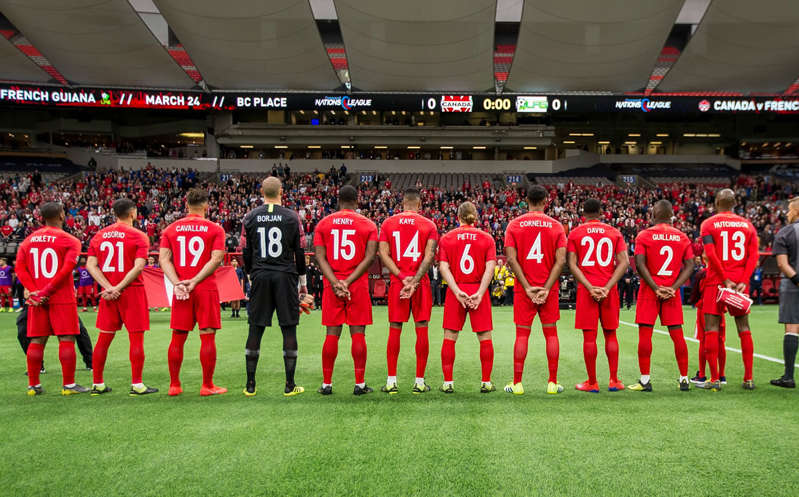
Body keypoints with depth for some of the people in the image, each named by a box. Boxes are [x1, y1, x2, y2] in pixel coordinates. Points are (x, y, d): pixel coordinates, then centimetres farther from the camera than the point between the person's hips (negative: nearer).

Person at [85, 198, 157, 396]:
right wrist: (118, 288, -13)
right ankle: (136, 385, 1)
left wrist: (109, 287, -6)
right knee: (136, 338, 0)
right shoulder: (138, 236, -5)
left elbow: (90, 264, 1)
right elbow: (138, 266, -16)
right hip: (132, 291, -5)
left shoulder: (99, 235, 10)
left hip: (108, 294, 5)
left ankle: (98, 384, 17)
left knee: (104, 338, 11)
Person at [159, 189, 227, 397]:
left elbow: (163, 258, 0)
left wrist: (177, 283, -8)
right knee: (208, 336, 2)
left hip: (180, 291, 3)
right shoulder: (215, 229, 0)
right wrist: (195, 281, -13)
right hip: (206, 288, -3)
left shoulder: (170, 229, 8)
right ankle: (207, 385, 4)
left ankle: (174, 385, 15)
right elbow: (216, 258, -11)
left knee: (177, 338, 9)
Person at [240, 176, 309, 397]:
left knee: (255, 329, 6)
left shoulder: (250, 217, 5)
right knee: (289, 330, 3)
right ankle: (290, 385, 5)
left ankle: (250, 385, 10)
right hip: (285, 276, -2)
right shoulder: (292, 217, -1)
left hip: (260, 277, 2)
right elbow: (300, 253, 1)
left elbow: (246, 253, 7)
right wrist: (303, 282, 10)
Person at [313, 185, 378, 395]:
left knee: (332, 334, 6)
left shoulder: (323, 224, 7)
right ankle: (360, 384, 5)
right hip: (358, 285, -1)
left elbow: (320, 257, -2)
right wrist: (348, 282, -11)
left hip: (331, 284, 2)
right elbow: (369, 257, -8)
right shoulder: (368, 225, 3)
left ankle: (326, 383, 10)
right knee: (358, 333, 3)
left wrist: (335, 283, -9)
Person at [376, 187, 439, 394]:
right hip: (421, 283, -1)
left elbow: (383, 255, -3)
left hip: (397, 283, 1)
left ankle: (391, 381, 7)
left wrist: (402, 277, -8)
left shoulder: (388, 223, 6)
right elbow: (429, 256, -9)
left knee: (395, 329, 6)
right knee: (422, 329, 4)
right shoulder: (429, 225, 2)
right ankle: (419, 382, 6)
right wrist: (414, 281, -14)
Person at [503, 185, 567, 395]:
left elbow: (511, 259, -8)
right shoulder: (556, 226, 1)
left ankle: (517, 383, 5)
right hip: (549, 288, 0)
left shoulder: (514, 225, 0)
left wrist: (527, 287, -8)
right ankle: (553, 383, 10)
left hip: (523, 289, 0)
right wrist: (546, 288, -9)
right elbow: (561, 261, -7)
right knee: (551, 333, 8)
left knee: (522, 334, 3)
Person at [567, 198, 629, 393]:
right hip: (609, 289, 2)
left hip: (586, 289, -2)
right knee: (610, 334, 11)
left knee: (589, 336, 0)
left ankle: (592, 382, 4)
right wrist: (607, 287, -8)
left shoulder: (575, 233, 3)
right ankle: (614, 381, 12)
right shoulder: (614, 233, 8)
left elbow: (572, 265, -6)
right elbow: (624, 262, -2)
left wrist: (590, 287, -10)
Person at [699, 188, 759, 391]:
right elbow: (753, 256, -1)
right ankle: (749, 378, 10)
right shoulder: (747, 225, 10)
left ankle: (715, 379, -3)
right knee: (744, 328, 10)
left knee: (711, 329, 0)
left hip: (717, 281, -3)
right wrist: (743, 282, -6)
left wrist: (725, 280, -11)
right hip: (740, 282, 3)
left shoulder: (708, 224, -1)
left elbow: (711, 254, -13)